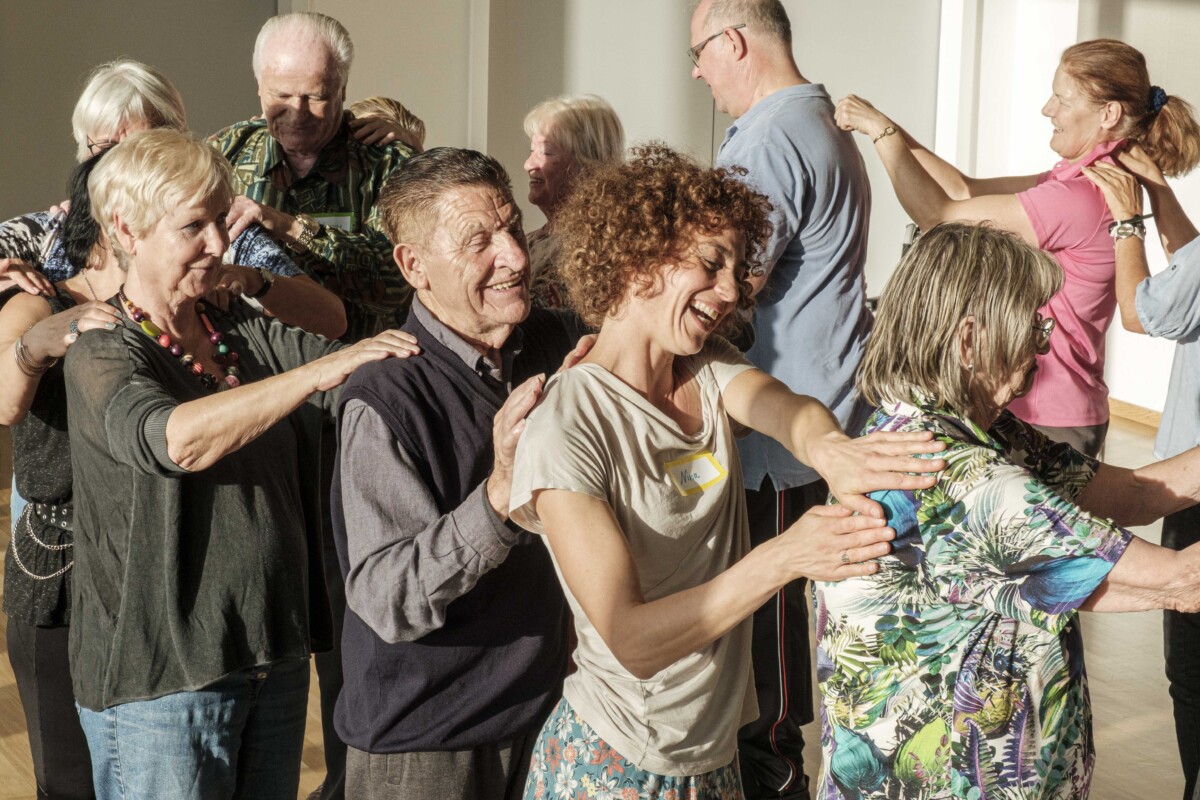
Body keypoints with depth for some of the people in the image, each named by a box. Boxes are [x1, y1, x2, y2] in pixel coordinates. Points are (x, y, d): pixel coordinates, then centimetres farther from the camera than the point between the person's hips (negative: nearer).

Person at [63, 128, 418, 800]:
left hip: (276, 661, 6)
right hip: (161, 680, -6)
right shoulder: (101, 358, -10)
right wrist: (322, 369, -34)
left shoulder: (253, 335, 7)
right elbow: (175, 439, -30)